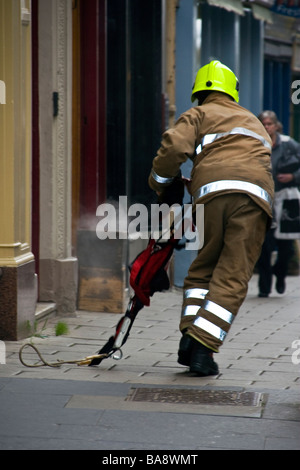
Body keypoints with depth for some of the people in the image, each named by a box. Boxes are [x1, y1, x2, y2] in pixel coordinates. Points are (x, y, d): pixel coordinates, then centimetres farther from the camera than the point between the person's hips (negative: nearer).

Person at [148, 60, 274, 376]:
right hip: (255, 198, 2)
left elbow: (175, 146, -1)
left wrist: (162, 185, 15)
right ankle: (201, 346, -11)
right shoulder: (254, 122, 36)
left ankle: (189, 336, 6)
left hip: (213, 194, -2)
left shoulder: (199, 115, 19)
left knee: (203, 269, 16)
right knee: (232, 279, -1)